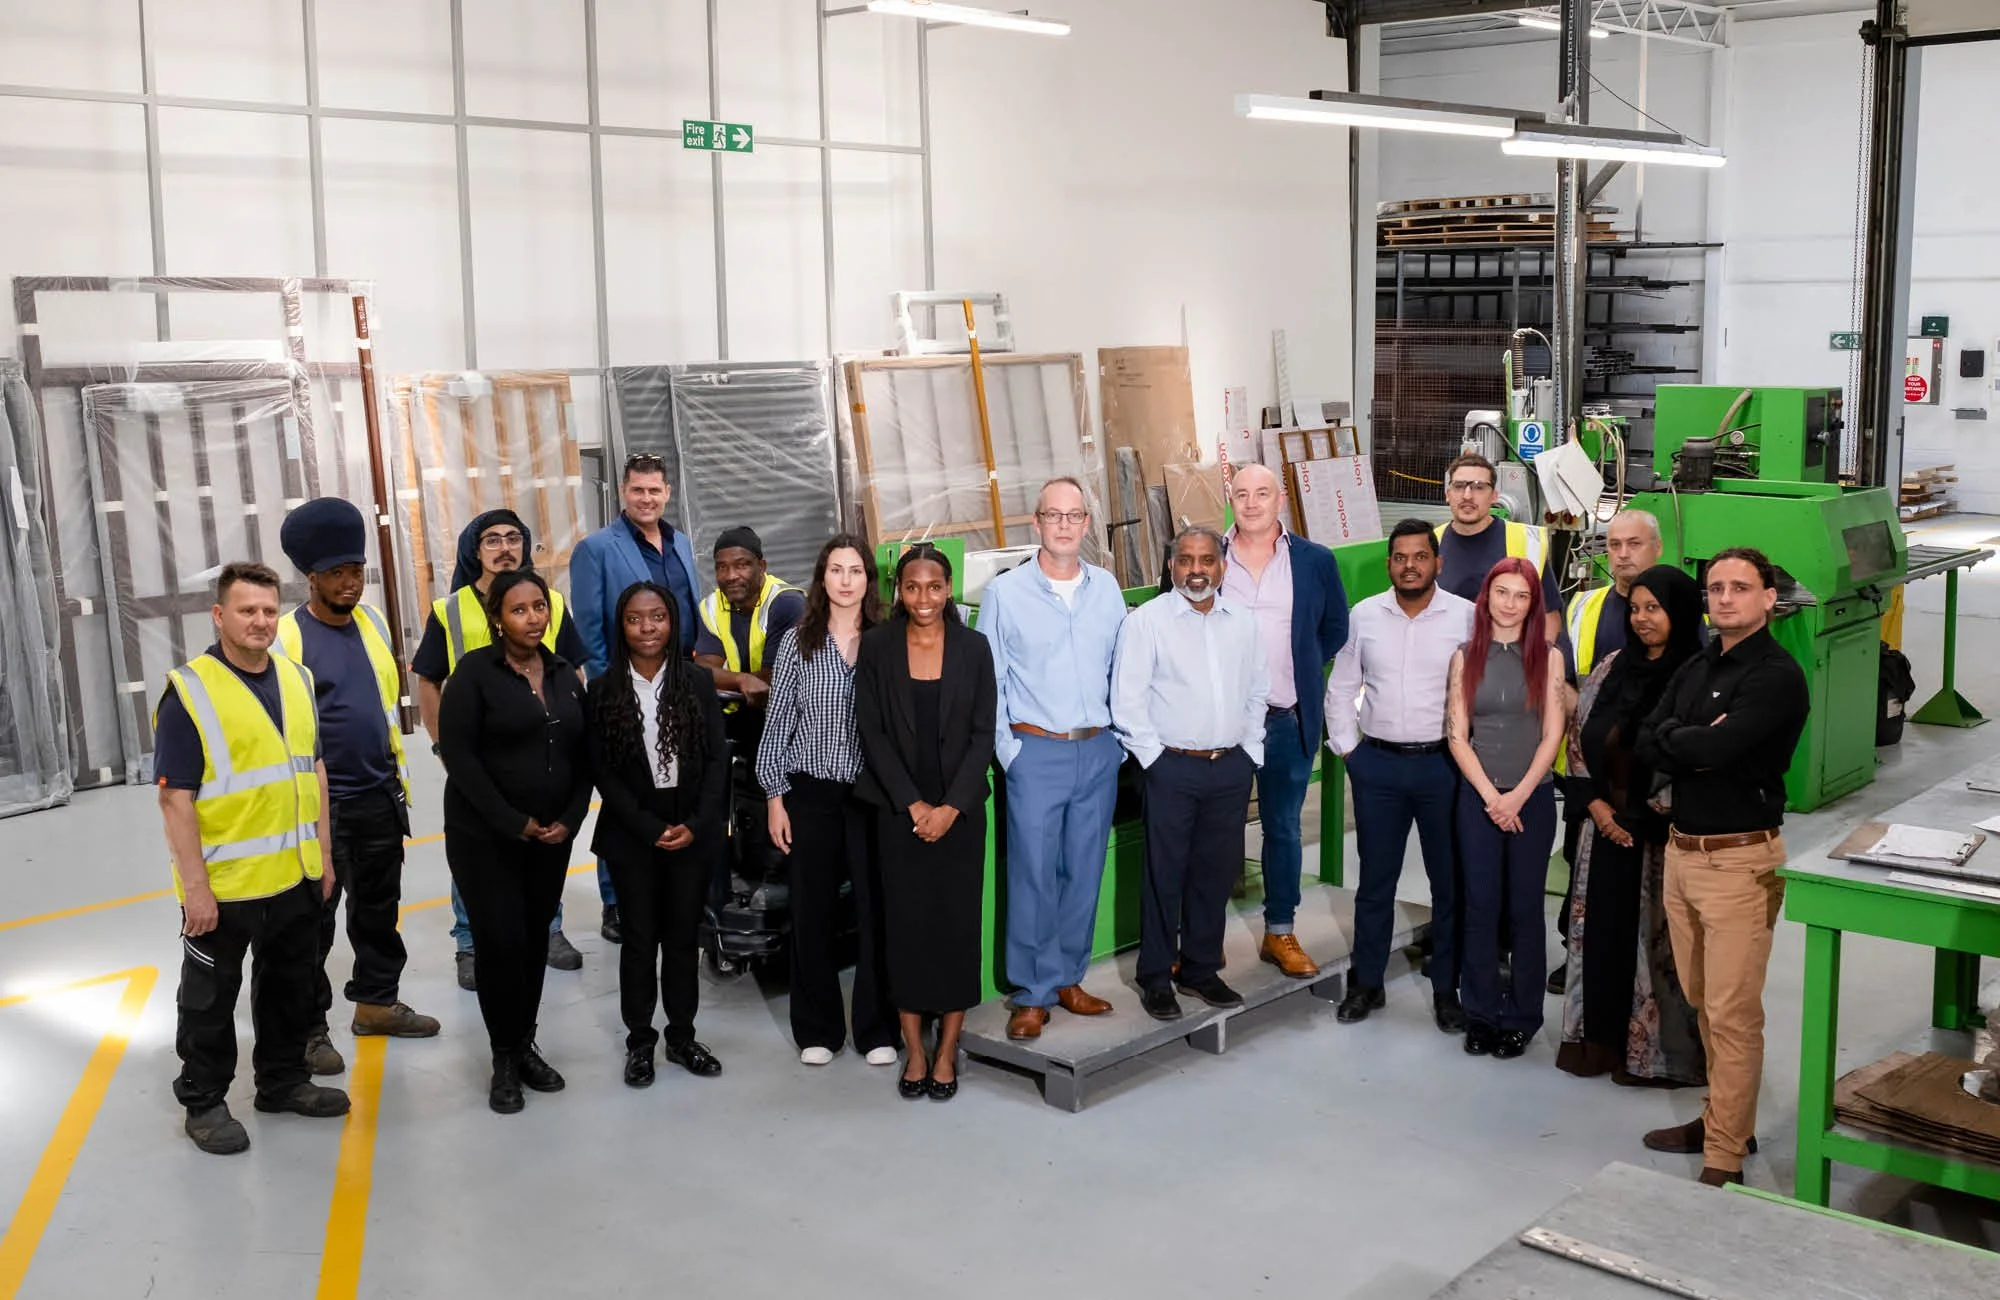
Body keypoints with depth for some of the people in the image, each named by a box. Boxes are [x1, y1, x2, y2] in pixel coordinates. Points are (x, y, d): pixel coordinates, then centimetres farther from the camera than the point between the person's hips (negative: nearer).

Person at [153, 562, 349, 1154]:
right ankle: (204, 1102, 23)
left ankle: (283, 1080, 35)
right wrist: (195, 888, -17)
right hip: (222, 885, -6)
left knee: (289, 985, 19)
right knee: (210, 998, 8)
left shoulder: (298, 679, 6)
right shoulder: (188, 691, -13)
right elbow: (175, 799, -15)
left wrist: (323, 854, 12)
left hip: (296, 877, 6)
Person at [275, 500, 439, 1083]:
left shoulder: (372, 621, 7)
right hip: (319, 805, -6)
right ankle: (309, 1027, 13)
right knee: (313, 919, 3)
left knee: (379, 906, 17)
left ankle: (377, 1001, 32)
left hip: (379, 795, 7)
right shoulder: (287, 635, -14)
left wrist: (399, 773, 17)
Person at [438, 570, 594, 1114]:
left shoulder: (564, 673, 9)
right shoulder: (475, 671, -8)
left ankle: (526, 1045, 21)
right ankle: (504, 1058, 8)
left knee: (535, 940, 8)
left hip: (552, 836, 5)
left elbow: (582, 754, 10)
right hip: (485, 836, -4)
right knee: (500, 942, -5)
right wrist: (513, 822, -15)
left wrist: (569, 819, -4)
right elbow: (459, 753, -13)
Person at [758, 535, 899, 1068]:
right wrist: (774, 796, 0)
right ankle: (817, 1029, 20)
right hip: (811, 792, 0)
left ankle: (878, 1028, 16)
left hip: (873, 793, 0)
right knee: (812, 909, 6)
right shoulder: (797, 641, 2)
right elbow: (777, 721, 4)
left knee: (876, 908, 1)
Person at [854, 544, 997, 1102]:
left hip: (960, 810, 0)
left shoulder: (973, 647, 0)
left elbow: (983, 734, -1)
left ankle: (947, 1051, 13)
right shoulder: (875, 646, -1)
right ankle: (914, 1050, 14)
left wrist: (950, 807, -9)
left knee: (958, 923, 2)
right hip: (900, 810, 0)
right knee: (906, 924, 2)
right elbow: (872, 733, -2)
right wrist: (914, 805, -8)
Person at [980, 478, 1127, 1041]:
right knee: (1033, 874, -2)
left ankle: (1068, 978, 23)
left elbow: (1121, 670, 13)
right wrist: (1008, 748, -7)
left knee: (1085, 872, 10)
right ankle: (1032, 994, 8)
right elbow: (987, 680, -1)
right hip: (1036, 751, -3)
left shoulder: (1107, 588, 7)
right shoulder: (1005, 592, -3)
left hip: (1099, 751, 3)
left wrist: (1118, 738, 7)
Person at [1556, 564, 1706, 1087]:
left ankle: (1653, 1049, 13)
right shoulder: (1614, 667, 8)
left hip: (1663, 829, -6)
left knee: (1656, 933, 1)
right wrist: (1595, 802, 0)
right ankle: (1601, 1038, 22)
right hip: (1607, 823, 6)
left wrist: (1640, 815, -12)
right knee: (1602, 925, 10)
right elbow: (1580, 734, 11)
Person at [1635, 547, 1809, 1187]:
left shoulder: (1777, 677, -12)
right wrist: (1699, 741, -13)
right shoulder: (1694, 670, 13)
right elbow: (1647, 744, 3)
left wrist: (1673, 739, -5)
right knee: (1704, 1003, 17)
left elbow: (1719, 747, -24)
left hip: (1739, 862, -8)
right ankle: (1723, 1119, 30)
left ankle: (1724, 1157, 0)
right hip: (1681, 851, 8)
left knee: (1732, 1014, -5)